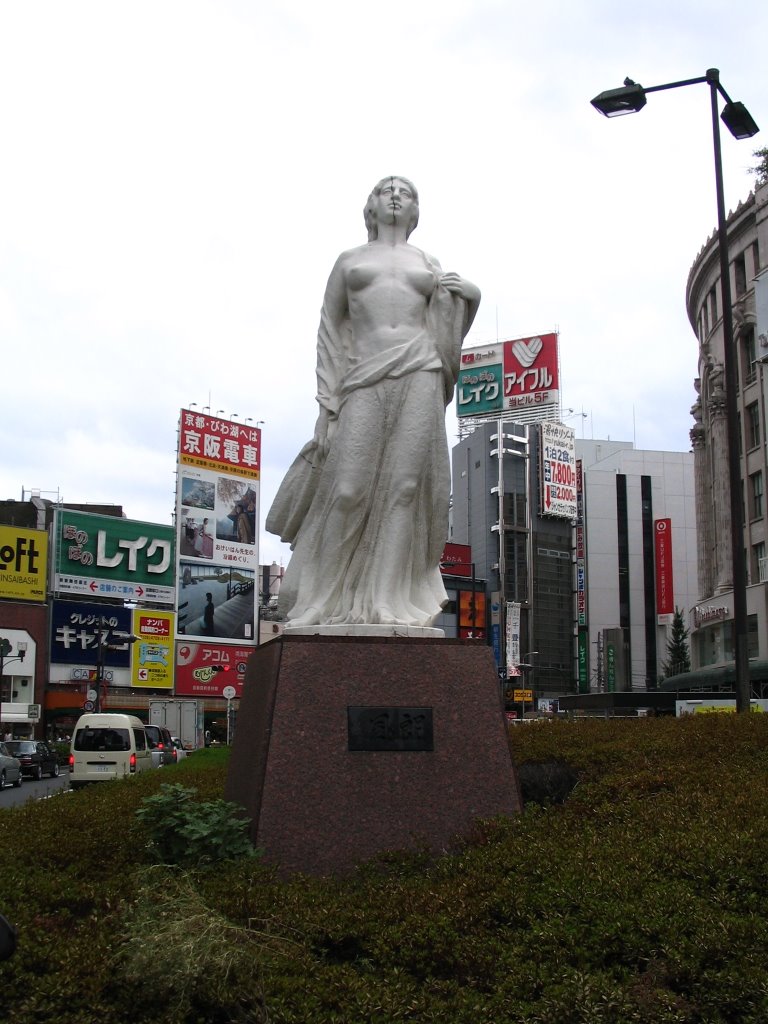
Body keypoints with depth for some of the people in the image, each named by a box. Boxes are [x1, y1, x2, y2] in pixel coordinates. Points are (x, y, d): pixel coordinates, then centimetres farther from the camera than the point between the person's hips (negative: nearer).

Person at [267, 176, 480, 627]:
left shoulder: (428, 264, 22)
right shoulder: (350, 260, 19)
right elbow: (330, 332, 13)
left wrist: (460, 288, 7)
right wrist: (327, 403, 2)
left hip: (419, 375, 1)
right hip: (364, 379, -1)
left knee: (406, 486, -7)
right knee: (348, 489, -10)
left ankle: (390, 601, -4)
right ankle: (328, 601, 0)